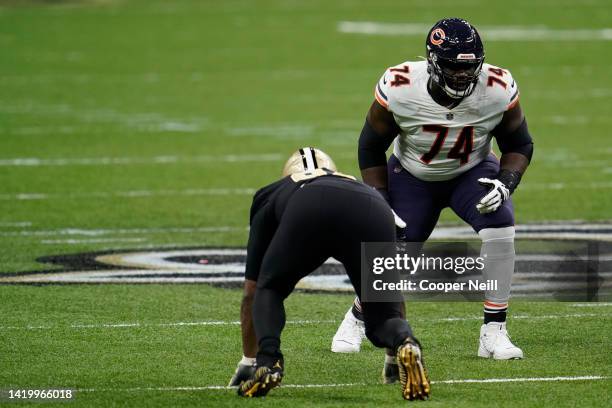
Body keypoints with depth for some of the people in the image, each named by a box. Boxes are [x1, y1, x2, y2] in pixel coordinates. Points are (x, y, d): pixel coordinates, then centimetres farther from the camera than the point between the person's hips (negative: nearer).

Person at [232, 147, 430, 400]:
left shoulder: (272, 196, 43)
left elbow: (251, 292, 47)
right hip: (372, 213, 1)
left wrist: (248, 359, 57)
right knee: (382, 315, 17)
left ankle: (267, 362, 0)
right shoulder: (357, 184, 48)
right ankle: (404, 344, -16)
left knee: (268, 290, 25)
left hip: (307, 213, -1)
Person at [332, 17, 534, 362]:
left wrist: (505, 183, -26)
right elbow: (371, 149, -12)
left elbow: (519, 145, -8)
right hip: (412, 176, -1)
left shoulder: (498, 91, -26)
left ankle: (494, 332, -15)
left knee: (500, 227, -26)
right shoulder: (399, 90, -29)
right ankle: (357, 319, 31)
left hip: (472, 173, 1)